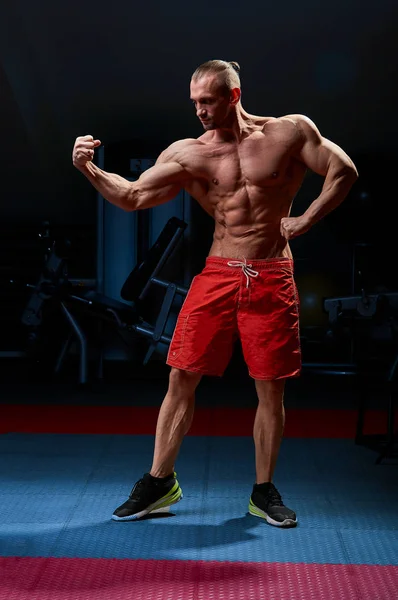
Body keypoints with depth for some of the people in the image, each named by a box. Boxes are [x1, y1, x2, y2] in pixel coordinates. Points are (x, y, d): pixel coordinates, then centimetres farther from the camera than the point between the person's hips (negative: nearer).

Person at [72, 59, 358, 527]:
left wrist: (306, 220, -4)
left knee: (271, 387, 3)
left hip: (272, 278, -1)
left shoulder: (290, 132, 0)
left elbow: (344, 171, 3)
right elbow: (132, 196, -3)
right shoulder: (189, 154, 2)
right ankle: (160, 481, 13)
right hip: (218, 274, 1)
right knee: (182, 376, -2)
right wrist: (89, 169, -18)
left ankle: (264, 491, 18)